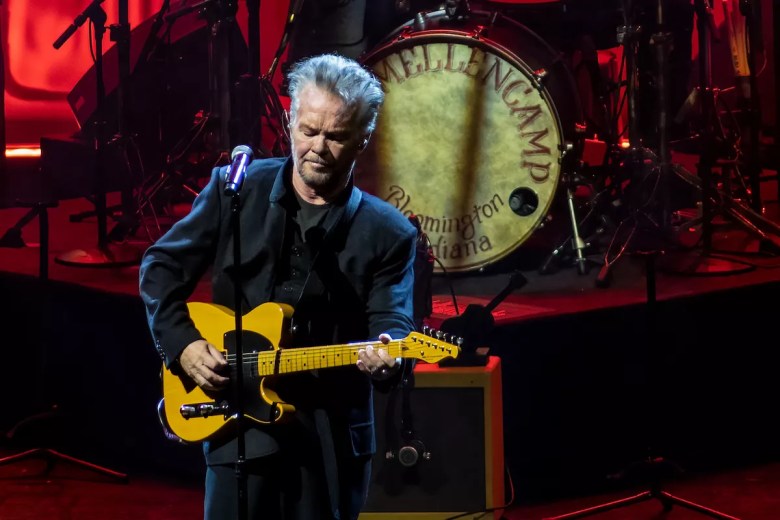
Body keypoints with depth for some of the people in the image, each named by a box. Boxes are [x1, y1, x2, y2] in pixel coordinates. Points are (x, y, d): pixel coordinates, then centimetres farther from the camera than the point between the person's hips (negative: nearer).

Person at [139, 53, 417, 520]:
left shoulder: (389, 234, -1)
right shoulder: (236, 189, 2)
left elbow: (393, 324, -10)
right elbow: (162, 267, 7)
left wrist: (386, 355, -33)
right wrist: (183, 345, -6)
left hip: (333, 429, 1)